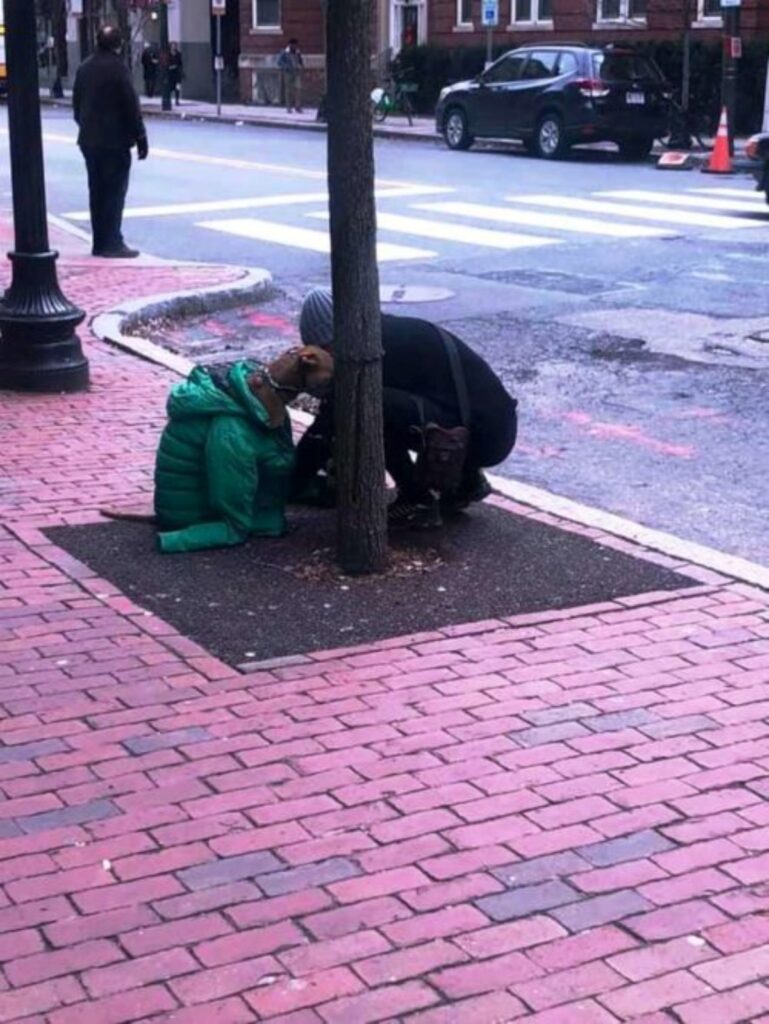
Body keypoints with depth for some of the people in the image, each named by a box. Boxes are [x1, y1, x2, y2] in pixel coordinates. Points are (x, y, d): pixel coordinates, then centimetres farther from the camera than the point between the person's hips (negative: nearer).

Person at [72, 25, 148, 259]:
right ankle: (112, 243, -6)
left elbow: (77, 104, 16)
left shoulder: (85, 68, 10)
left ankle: (100, 242, 13)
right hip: (115, 140, -7)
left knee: (97, 191, 11)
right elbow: (131, 106, -14)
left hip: (89, 140, 7)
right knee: (115, 192, -4)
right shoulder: (117, 68, -13)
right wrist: (140, 137, -9)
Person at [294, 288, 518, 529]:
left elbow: (338, 415, -12)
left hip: (484, 433, -10)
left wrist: (296, 479, -4)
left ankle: (418, 502, -6)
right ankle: (465, 479, 21)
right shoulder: (389, 334, 14)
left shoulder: (380, 346, -14)